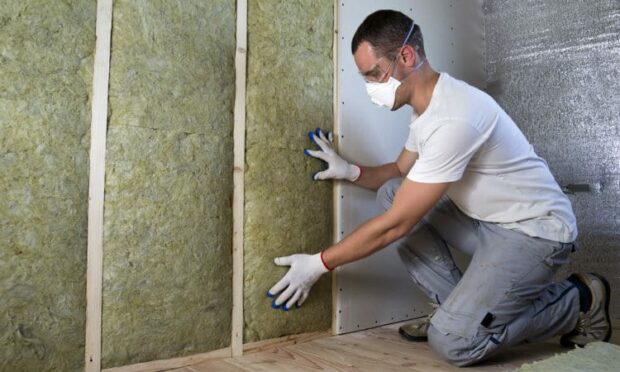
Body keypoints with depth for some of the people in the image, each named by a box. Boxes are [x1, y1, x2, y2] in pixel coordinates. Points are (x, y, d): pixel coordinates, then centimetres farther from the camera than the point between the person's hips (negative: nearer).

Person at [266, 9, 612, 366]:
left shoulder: (453, 119, -29)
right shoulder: (428, 105, 1)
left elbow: (396, 224, -26)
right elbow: (401, 171, 17)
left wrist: (318, 264, -17)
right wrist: (351, 171, -2)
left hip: (536, 230, -9)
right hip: (488, 220, 9)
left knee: (453, 342, -19)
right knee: (392, 193, -2)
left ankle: (580, 300, 4)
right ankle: (462, 310, 3)